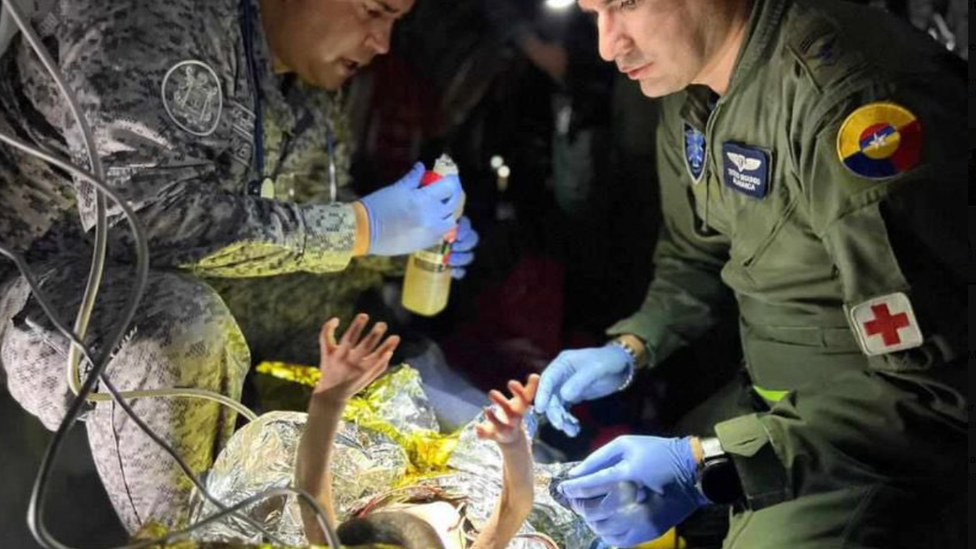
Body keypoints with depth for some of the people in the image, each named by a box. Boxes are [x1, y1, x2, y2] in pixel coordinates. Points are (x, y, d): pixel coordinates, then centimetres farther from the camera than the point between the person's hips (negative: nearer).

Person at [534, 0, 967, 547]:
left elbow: (930, 385, -28)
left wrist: (707, 463, -30)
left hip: (906, 436, -8)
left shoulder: (852, 97, -28)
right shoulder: (688, 84, 0)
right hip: (781, 408, 8)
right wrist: (628, 349, -1)